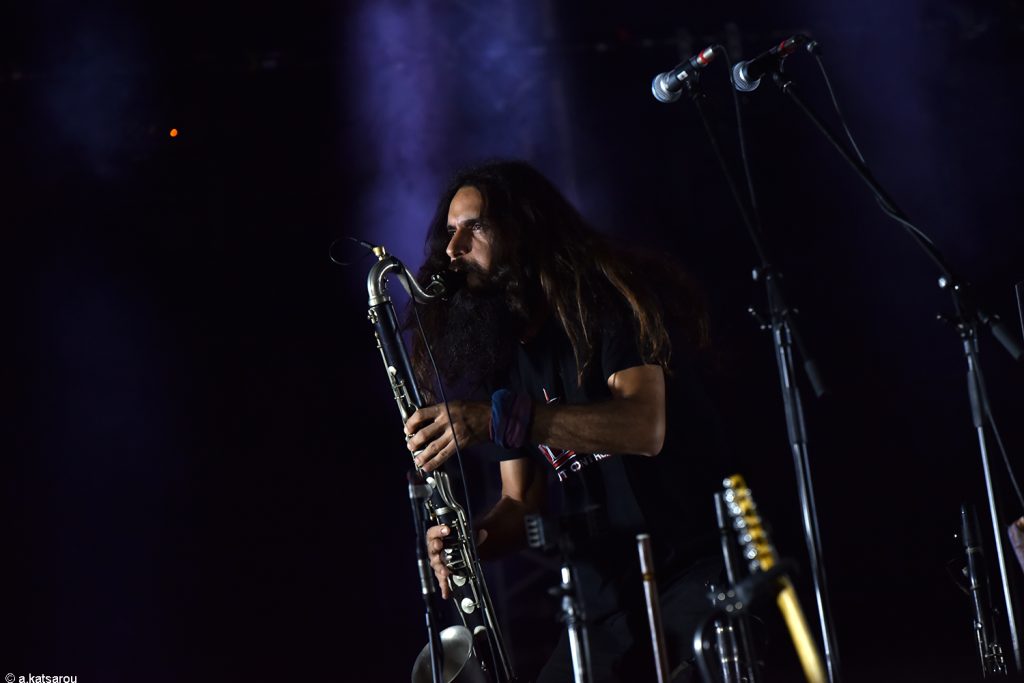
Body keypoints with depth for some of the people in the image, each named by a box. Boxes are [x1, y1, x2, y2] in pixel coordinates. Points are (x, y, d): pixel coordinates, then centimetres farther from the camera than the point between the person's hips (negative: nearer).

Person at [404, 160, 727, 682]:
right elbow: (521, 499, 16)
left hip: (697, 568, -7)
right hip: (607, 602, 7)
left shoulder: (603, 299, -6)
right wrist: (471, 538, -8)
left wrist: (497, 419, -31)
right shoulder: (503, 355, 14)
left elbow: (644, 427, -23)